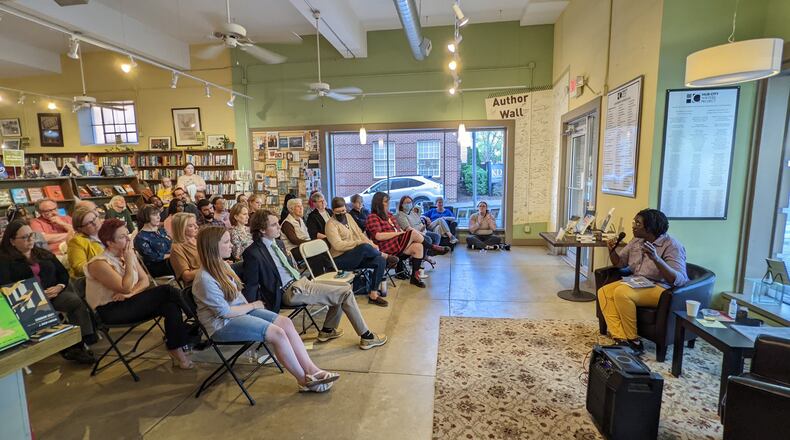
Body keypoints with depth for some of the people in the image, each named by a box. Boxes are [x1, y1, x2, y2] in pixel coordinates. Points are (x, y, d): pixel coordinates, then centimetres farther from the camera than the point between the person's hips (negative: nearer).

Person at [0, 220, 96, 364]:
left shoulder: (44, 254, 20)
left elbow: (63, 273, 17)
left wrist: (60, 286, -6)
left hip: (54, 293, 3)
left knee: (77, 301, -28)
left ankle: (81, 342, -30)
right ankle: (67, 347, -23)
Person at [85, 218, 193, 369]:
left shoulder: (127, 254, 6)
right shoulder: (99, 263, -16)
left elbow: (144, 280, 5)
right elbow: (126, 288, -21)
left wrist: (130, 293, -16)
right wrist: (129, 261, -18)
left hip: (127, 303, 6)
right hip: (110, 311, -6)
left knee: (170, 305, -23)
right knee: (168, 291, -23)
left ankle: (176, 349, -16)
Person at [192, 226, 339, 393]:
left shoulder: (222, 265, 6)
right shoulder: (205, 279, -21)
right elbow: (224, 312, -19)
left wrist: (250, 305, -1)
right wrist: (253, 306, -7)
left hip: (241, 310, 8)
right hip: (223, 324, -8)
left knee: (286, 323, -13)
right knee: (278, 333, -23)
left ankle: (311, 370, -12)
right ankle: (304, 380, -8)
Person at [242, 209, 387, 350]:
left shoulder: (278, 243, 12)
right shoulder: (253, 253, -14)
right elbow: (251, 285, -11)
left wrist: (302, 278, 12)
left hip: (301, 281, 9)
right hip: (290, 291, -9)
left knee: (344, 288, 9)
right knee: (346, 293, -11)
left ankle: (327, 330, 17)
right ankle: (366, 337, 2)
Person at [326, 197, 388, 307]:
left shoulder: (348, 216, 15)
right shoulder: (331, 224, -8)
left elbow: (360, 233, 17)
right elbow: (338, 245, -20)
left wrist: (371, 244, 0)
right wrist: (359, 243, -24)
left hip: (357, 257, 7)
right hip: (340, 259, -7)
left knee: (380, 261, -17)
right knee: (365, 247, -34)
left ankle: (373, 295, -10)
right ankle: (384, 255, -1)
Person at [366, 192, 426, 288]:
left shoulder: (388, 214, 21)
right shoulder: (372, 217, -5)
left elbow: (398, 229, 24)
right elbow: (378, 236, -16)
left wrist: (403, 232, 1)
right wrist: (397, 233, -14)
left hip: (398, 241, 8)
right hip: (388, 248, -8)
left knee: (418, 246, -18)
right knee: (413, 233, -19)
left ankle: (415, 277, -11)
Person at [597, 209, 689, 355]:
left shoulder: (672, 245, -14)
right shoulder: (636, 241, 7)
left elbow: (679, 280, -24)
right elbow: (619, 263, 16)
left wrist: (656, 258, -38)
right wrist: (612, 250, -6)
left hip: (661, 288, -7)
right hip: (636, 283, 8)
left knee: (621, 293, -32)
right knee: (604, 292, -15)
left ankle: (633, 340, -16)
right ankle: (621, 338, -23)